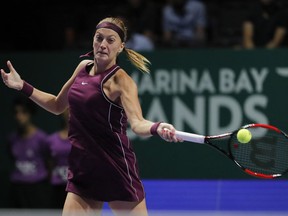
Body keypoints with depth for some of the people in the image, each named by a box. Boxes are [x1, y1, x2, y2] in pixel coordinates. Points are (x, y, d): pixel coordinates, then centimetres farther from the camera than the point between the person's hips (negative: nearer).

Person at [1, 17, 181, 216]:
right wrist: (23, 86, 16)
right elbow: (58, 105, 24)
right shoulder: (83, 67, 8)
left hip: (117, 169, -6)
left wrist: (157, 128, -50)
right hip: (82, 169, 6)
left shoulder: (120, 80, -12)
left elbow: (137, 123, -28)